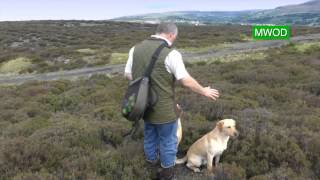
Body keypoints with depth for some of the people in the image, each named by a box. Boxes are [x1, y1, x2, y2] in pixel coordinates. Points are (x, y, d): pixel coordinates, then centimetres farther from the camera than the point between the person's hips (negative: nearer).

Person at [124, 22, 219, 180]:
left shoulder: (136, 48, -4)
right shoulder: (171, 54, -21)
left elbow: (128, 75, 4)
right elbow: (187, 81, -21)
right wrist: (204, 91, -5)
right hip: (163, 108, -5)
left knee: (150, 135, 29)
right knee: (168, 140, 17)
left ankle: (151, 158, 53)